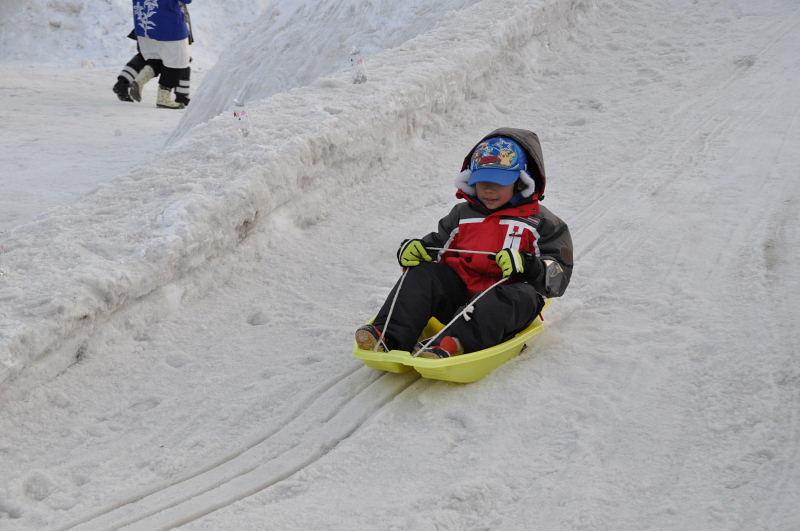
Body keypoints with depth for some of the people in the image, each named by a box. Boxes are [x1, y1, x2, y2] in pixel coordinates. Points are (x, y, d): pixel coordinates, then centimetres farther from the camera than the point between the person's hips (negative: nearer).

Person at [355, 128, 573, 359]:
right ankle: (390, 336, -37)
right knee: (422, 275, -19)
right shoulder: (462, 214, 23)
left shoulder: (540, 222, 10)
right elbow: (437, 243, 27)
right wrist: (412, 249, 1)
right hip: (459, 292, 4)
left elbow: (559, 273, 1)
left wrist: (527, 266, -21)